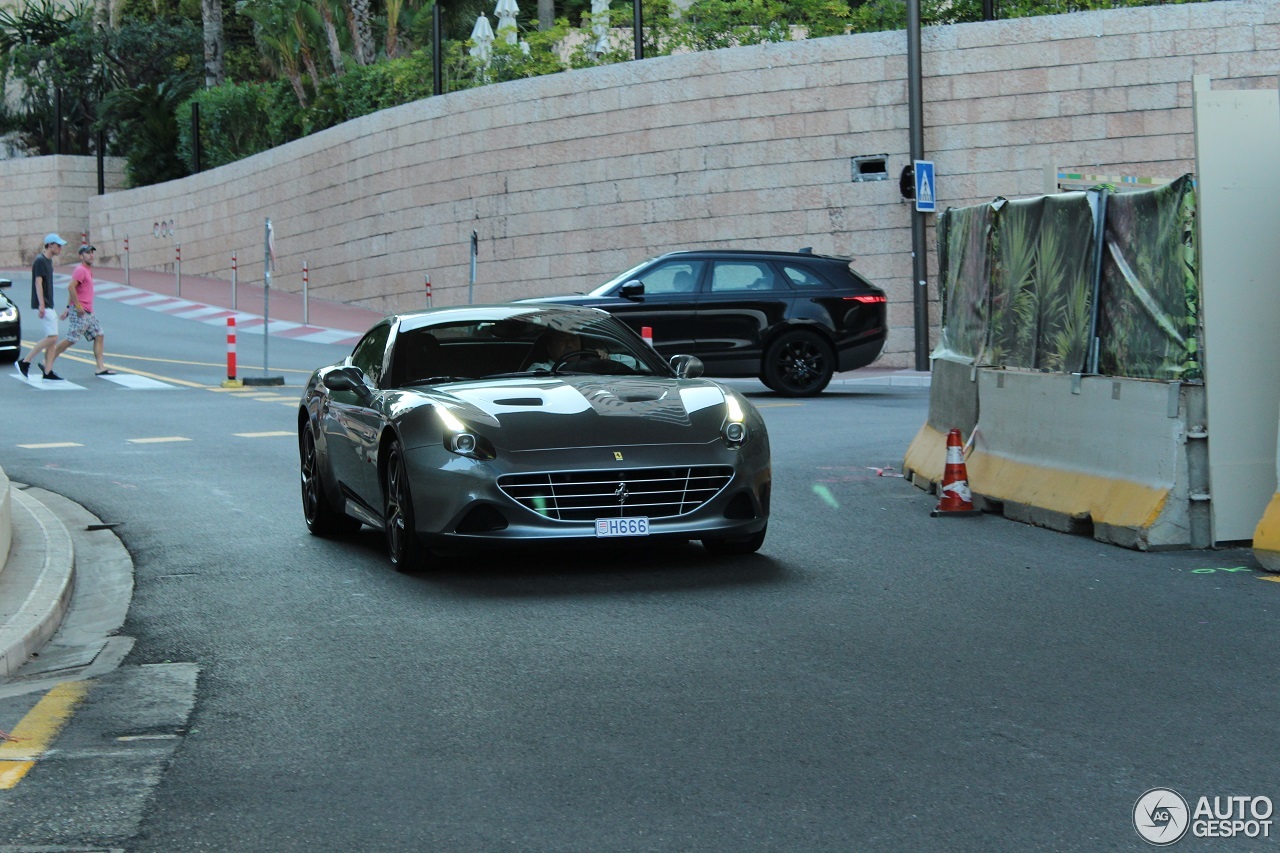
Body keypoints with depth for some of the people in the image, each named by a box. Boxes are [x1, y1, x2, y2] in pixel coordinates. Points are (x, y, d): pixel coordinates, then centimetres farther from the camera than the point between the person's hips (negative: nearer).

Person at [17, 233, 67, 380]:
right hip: (43, 305, -10)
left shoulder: (48, 260, 17)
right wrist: (41, 304, -26)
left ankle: (48, 371, 6)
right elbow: (38, 283, -19)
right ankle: (25, 362, -7)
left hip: (49, 306, 10)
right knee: (52, 337, -14)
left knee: (52, 339, 6)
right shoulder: (40, 260, -11)